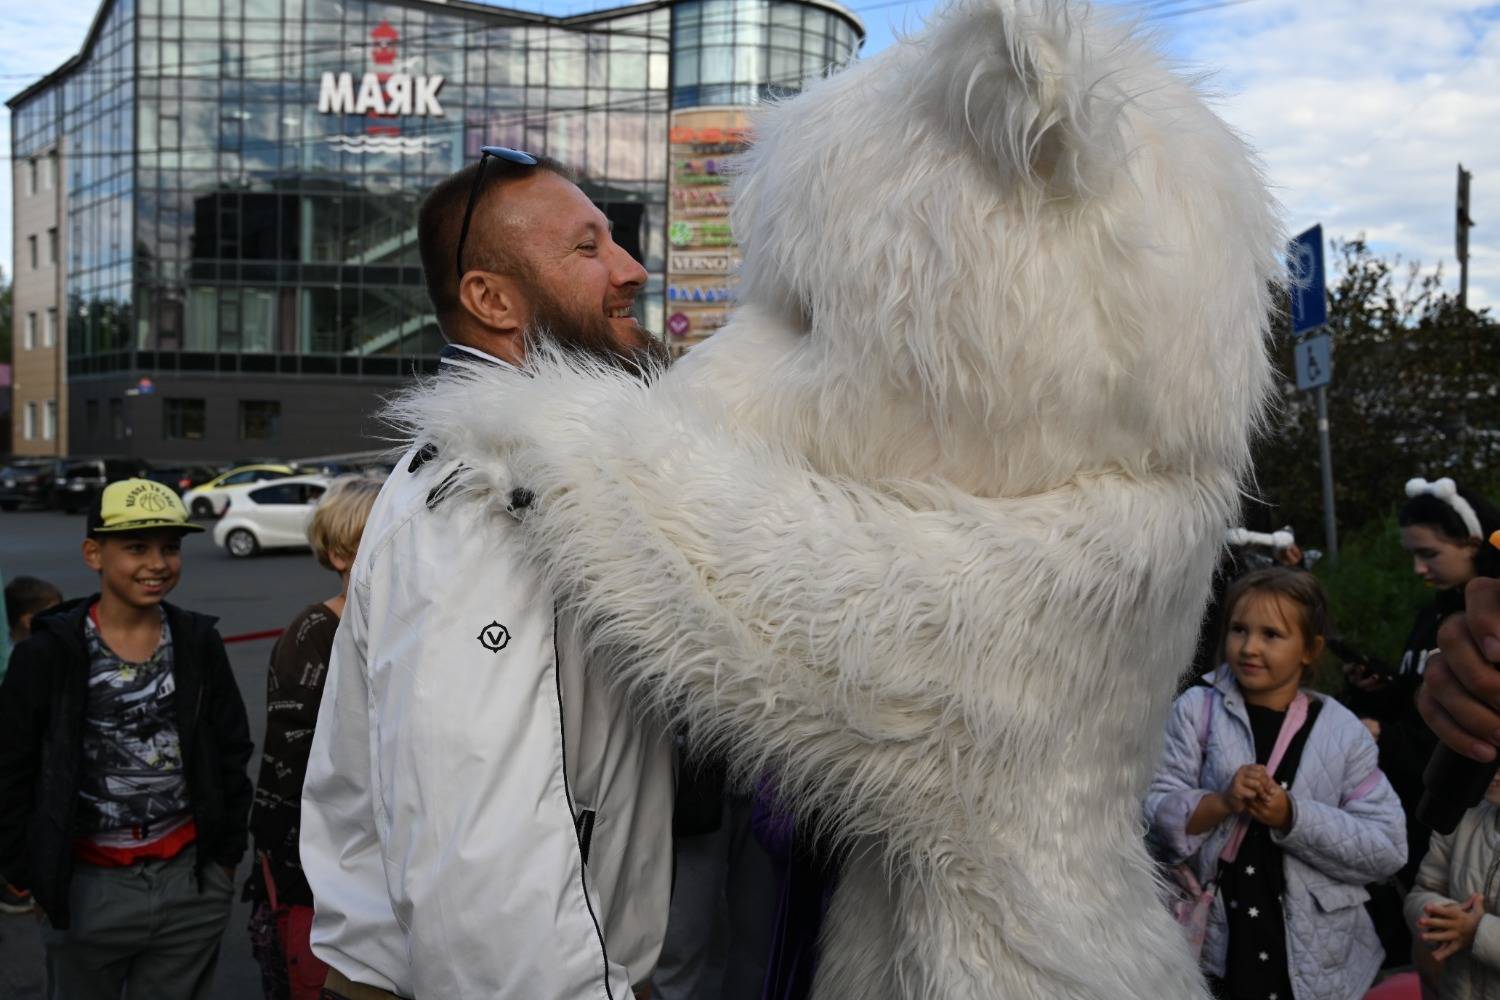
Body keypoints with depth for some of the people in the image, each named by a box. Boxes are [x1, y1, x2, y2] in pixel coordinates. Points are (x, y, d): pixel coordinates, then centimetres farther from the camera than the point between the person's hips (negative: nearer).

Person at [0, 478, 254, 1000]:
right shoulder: (49, 654, -8)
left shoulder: (199, 644, -1)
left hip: (193, 882, 2)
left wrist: (227, 854, 7)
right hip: (89, 886, -1)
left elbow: (232, 753, 6)